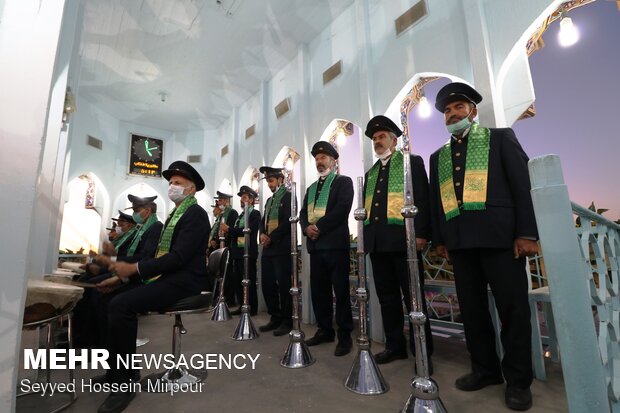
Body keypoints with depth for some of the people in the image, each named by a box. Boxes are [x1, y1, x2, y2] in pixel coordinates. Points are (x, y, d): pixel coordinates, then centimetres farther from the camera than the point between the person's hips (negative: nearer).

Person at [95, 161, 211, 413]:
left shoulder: (196, 214, -10)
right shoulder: (173, 215, 19)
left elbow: (179, 257, -21)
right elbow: (160, 254, 15)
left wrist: (135, 268, -20)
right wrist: (124, 276, 6)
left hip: (183, 281, -9)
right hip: (162, 277, 9)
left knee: (121, 304, -24)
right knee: (110, 295, 3)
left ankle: (123, 382, -8)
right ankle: (120, 368, 12)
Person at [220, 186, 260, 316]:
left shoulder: (255, 214, -5)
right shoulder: (241, 215, 20)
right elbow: (237, 232, 18)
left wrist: (228, 229, -14)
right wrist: (228, 230, -1)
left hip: (248, 252, -8)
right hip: (238, 252, 8)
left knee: (249, 281, -1)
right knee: (237, 280, 10)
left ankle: (252, 308, 10)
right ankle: (242, 306, 21)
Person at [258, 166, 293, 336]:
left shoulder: (288, 196, -4)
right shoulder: (269, 200, 21)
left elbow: (288, 221, -15)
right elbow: (263, 221, 18)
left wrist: (271, 237, -14)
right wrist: (262, 234, -3)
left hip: (282, 248, -8)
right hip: (268, 249, 8)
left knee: (284, 285, -2)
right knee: (267, 284, 10)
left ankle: (287, 321, 10)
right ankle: (275, 318, 22)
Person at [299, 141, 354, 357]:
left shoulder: (343, 182, 3)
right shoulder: (311, 188, 22)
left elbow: (342, 209, -13)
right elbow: (303, 213, 14)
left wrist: (319, 226, -15)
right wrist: (307, 228, -7)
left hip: (335, 243, -6)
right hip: (315, 245, 7)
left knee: (341, 291, -1)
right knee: (318, 290, 11)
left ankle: (344, 336, 11)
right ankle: (325, 330, 25)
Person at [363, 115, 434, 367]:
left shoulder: (412, 162, 5)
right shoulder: (370, 173, 21)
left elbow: (422, 200, -5)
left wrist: (421, 233, -14)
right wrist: (365, 238, 11)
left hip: (404, 240, -5)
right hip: (377, 242, 6)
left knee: (413, 297, 2)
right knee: (387, 296, 12)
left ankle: (422, 351, 15)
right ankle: (395, 345, 25)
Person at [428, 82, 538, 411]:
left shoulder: (500, 138, 9)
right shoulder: (439, 156, 19)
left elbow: (522, 184, 0)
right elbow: (436, 200, 15)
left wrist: (525, 233, -9)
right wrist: (439, 239, 8)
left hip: (499, 235, -3)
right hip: (459, 241, 4)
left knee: (513, 307, 2)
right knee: (471, 308, 9)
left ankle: (518, 379, 18)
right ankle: (485, 369, 25)